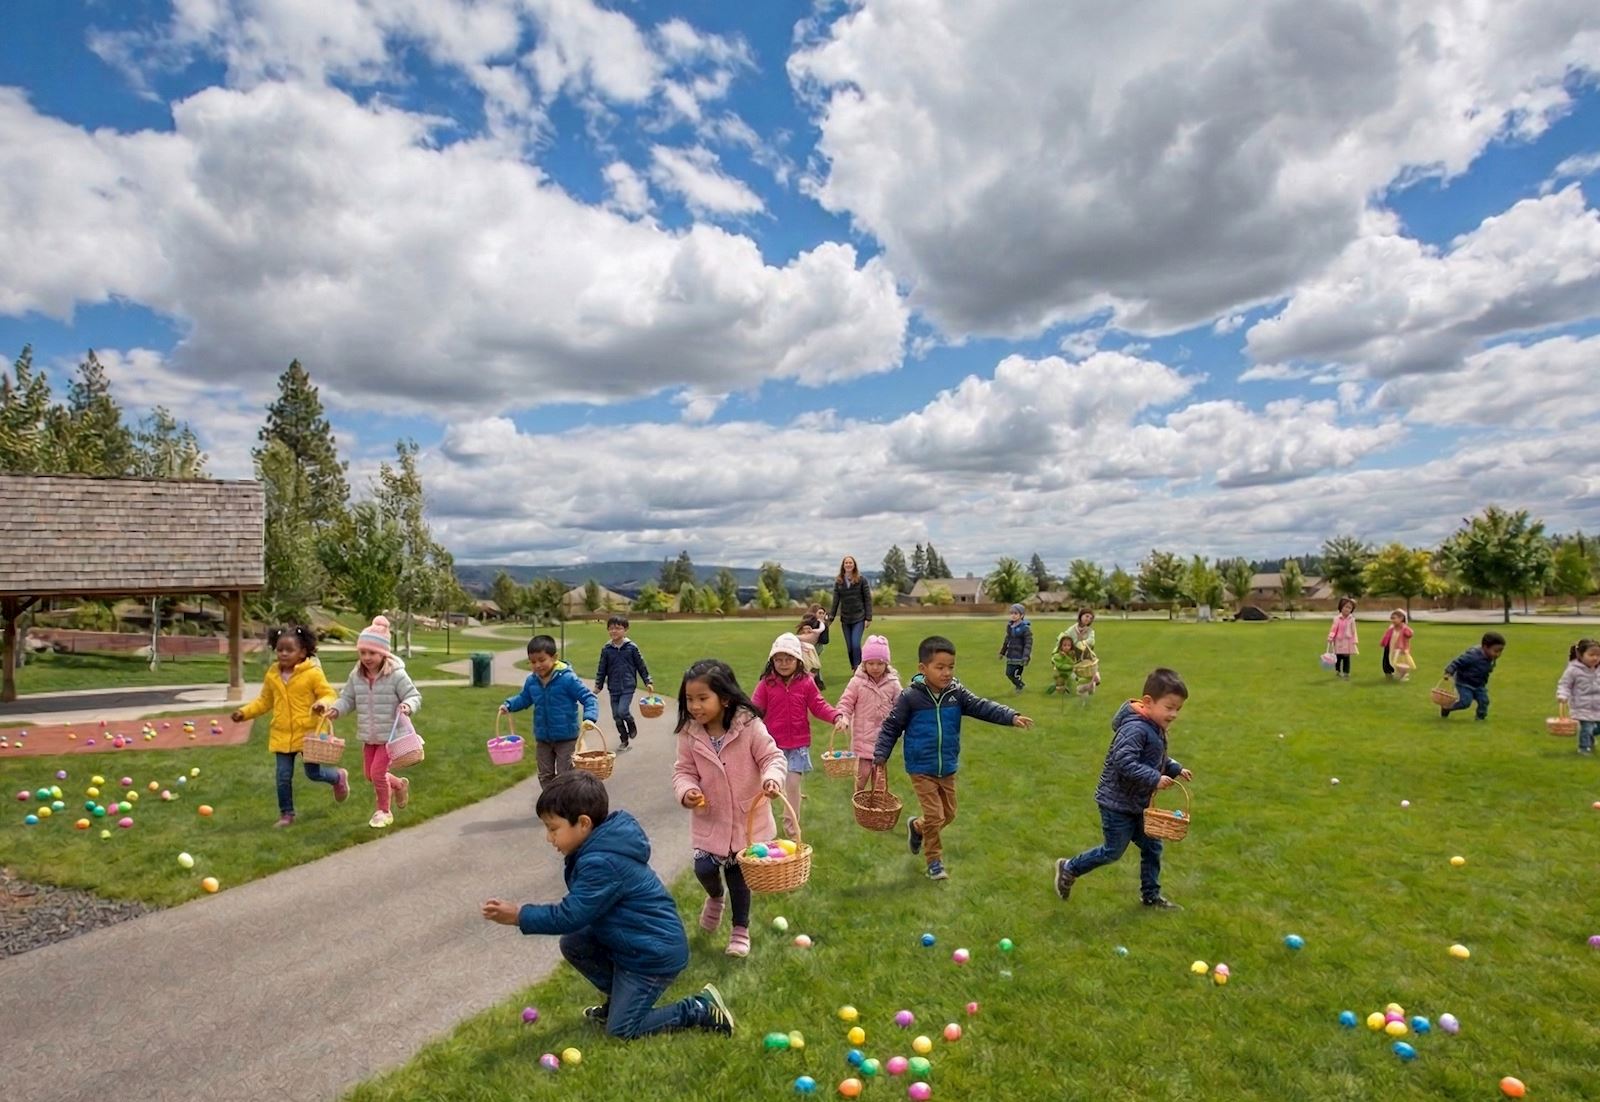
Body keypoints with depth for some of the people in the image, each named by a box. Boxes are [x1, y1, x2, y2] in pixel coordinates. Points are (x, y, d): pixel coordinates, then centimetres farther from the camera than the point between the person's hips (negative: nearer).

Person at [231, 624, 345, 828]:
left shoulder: (313, 673, -10)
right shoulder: (272, 674, 5)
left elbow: (328, 695, -7)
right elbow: (264, 701, 17)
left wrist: (322, 704, -29)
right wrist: (245, 712, 5)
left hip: (308, 733, -4)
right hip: (282, 735, 4)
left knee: (313, 772, 2)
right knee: (283, 776, 5)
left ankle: (339, 777, 33)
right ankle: (286, 814, 20)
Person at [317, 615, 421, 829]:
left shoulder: (396, 675, -17)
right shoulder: (356, 676, -1)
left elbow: (414, 696, -14)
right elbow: (347, 698, 8)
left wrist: (407, 706, -36)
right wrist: (334, 709, -12)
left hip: (390, 734, -6)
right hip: (368, 736, 6)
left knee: (377, 772, -6)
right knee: (369, 773, 15)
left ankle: (383, 811, 18)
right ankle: (399, 785, 44)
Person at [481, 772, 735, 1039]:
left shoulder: (602, 863, -29)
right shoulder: (601, 847, 1)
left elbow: (570, 916, -25)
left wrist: (519, 916, -18)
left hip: (654, 954, -10)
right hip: (632, 940, 10)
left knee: (621, 1029, -1)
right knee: (572, 944, 6)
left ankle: (702, 1009, 5)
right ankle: (616, 997, 24)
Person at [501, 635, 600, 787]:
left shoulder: (567, 678, -20)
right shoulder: (531, 681, -3)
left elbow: (589, 698, -18)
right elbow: (524, 699, 18)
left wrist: (589, 717, -34)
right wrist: (508, 705, 1)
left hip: (566, 737, -5)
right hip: (543, 738, 6)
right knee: (545, 775, 16)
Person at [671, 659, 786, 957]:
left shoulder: (749, 726, -20)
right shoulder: (690, 734, -10)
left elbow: (772, 757, -15)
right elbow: (683, 771, -2)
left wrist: (772, 778, -36)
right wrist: (686, 790, -23)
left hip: (747, 816, -2)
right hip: (709, 817, 2)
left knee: (738, 874, 10)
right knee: (704, 868, -6)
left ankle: (740, 929, 34)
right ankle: (715, 898, 33)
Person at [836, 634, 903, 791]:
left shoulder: (893, 683, -4)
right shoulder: (857, 682, -9)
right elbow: (846, 703, -6)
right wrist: (843, 719, -21)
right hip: (863, 736, -2)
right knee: (863, 772, -3)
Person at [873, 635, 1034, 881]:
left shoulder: (957, 693, -7)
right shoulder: (910, 697, -17)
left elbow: (983, 707, -13)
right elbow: (891, 726, -8)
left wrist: (1011, 717, -27)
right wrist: (880, 754, -12)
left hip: (947, 768, 5)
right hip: (921, 769, -5)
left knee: (948, 814, 17)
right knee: (934, 815, -3)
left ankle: (917, 827, 45)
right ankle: (934, 860, 20)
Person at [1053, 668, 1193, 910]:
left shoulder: (1156, 728, 4)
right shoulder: (1135, 728, -27)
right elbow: (1124, 762, -35)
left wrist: (1176, 769, 7)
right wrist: (1155, 779, -33)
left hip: (1138, 803, 9)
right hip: (1117, 802, -9)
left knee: (1151, 846, 15)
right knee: (1114, 851, 4)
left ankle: (1150, 895, 31)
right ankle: (1069, 869, 21)